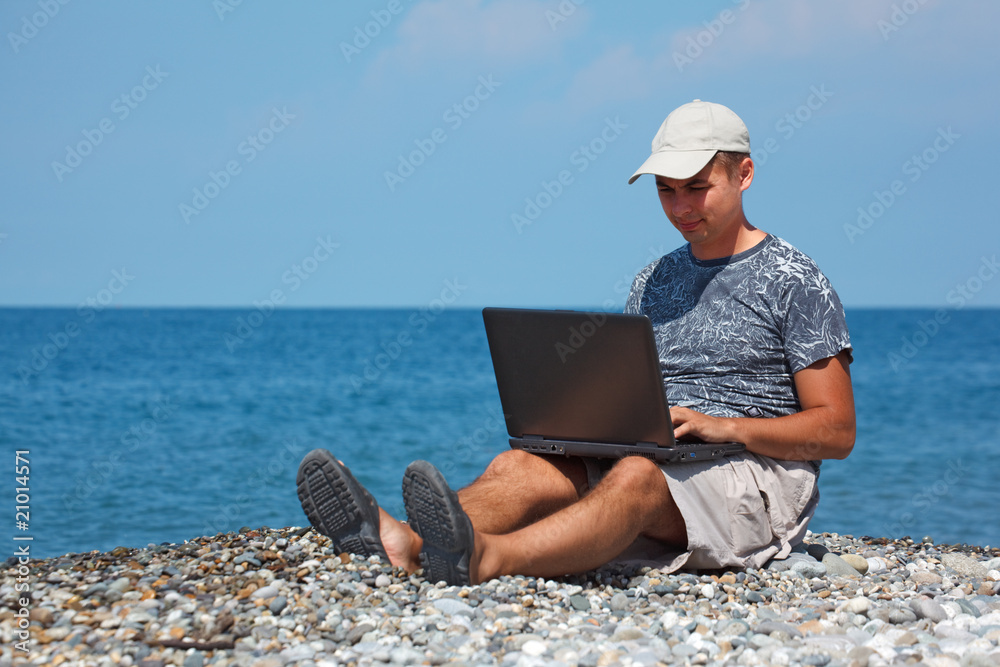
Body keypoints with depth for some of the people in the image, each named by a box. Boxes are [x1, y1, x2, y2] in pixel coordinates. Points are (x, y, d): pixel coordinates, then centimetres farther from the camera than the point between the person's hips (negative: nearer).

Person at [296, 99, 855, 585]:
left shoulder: (794, 280, 2)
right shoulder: (653, 283, 21)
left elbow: (837, 432, -3)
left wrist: (723, 426, -17)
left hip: (757, 480, -6)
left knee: (636, 476, -38)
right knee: (522, 464, -21)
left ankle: (485, 559, -63)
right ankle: (404, 542, -50)